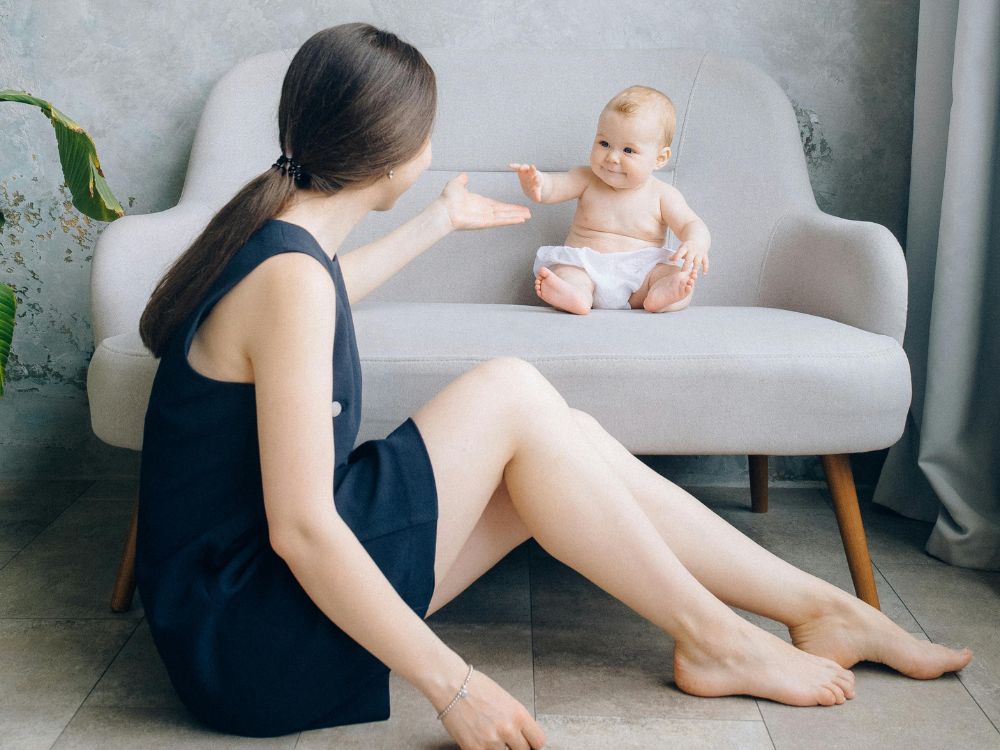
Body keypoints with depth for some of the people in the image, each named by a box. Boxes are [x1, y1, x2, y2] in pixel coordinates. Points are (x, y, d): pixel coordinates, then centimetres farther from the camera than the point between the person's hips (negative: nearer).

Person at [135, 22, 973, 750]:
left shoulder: (275, 231, 8)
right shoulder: (290, 278, -23)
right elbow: (300, 530, -28)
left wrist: (441, 222, 48)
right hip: (248, 646, -9)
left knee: (570, 440, 2)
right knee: (511, 394, -17)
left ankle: (824, 607, 12)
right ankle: (710, 637, -2)